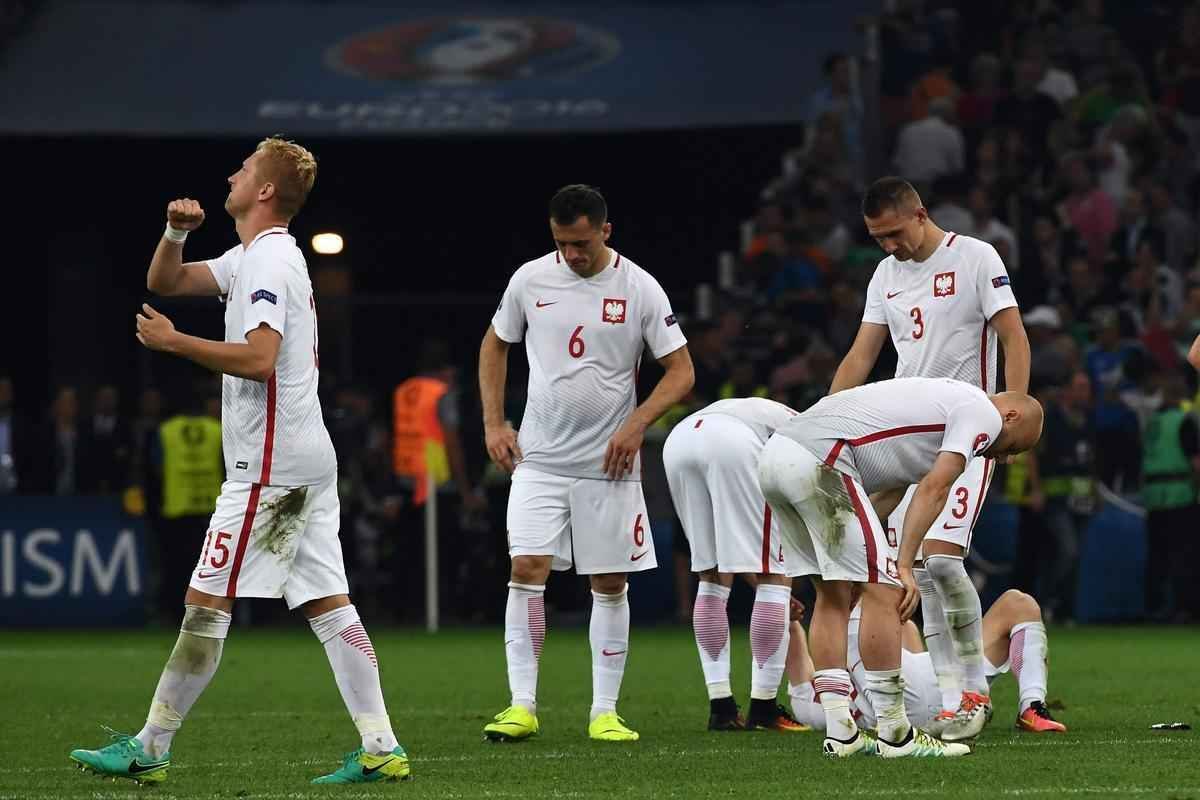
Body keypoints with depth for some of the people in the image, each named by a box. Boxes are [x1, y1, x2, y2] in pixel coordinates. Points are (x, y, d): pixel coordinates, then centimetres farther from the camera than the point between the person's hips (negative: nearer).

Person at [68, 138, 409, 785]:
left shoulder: (268, 259, -12)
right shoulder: (250, 258, 19)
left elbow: (259, 358, -24)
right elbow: (164, 282, 25)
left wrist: (173, 342, -18)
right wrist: (176, 232, 6)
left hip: (271, 465, -10)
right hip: (307, 459, 10)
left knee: (206, 603, -6)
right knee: (327, 604, 5)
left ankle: (148, 750, -3)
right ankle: (381, 749, -1)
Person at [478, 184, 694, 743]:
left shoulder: (639, 288, -5)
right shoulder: (530, 280, 1)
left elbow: (681, 370, -1)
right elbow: (495, 344, 17)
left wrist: (636, 424, -15)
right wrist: (493, 423, 7)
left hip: (608, 463, -1)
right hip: (539, 460, 1)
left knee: (610, 584, 2)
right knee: (527, 570, -11)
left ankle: (605, 712, 9)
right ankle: (522, 706, -7)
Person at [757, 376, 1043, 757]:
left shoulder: (946, 398, 32)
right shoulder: (984, 415, 4)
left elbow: (889, 493, 31)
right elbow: (934, 489, -7)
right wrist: (904, 566, -8)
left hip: (775, 454, 10)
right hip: (819, 461, -10)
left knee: (833, 593, 17)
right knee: (883, 590, -4)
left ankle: (840, 733, 16)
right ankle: (895, 735, 0)